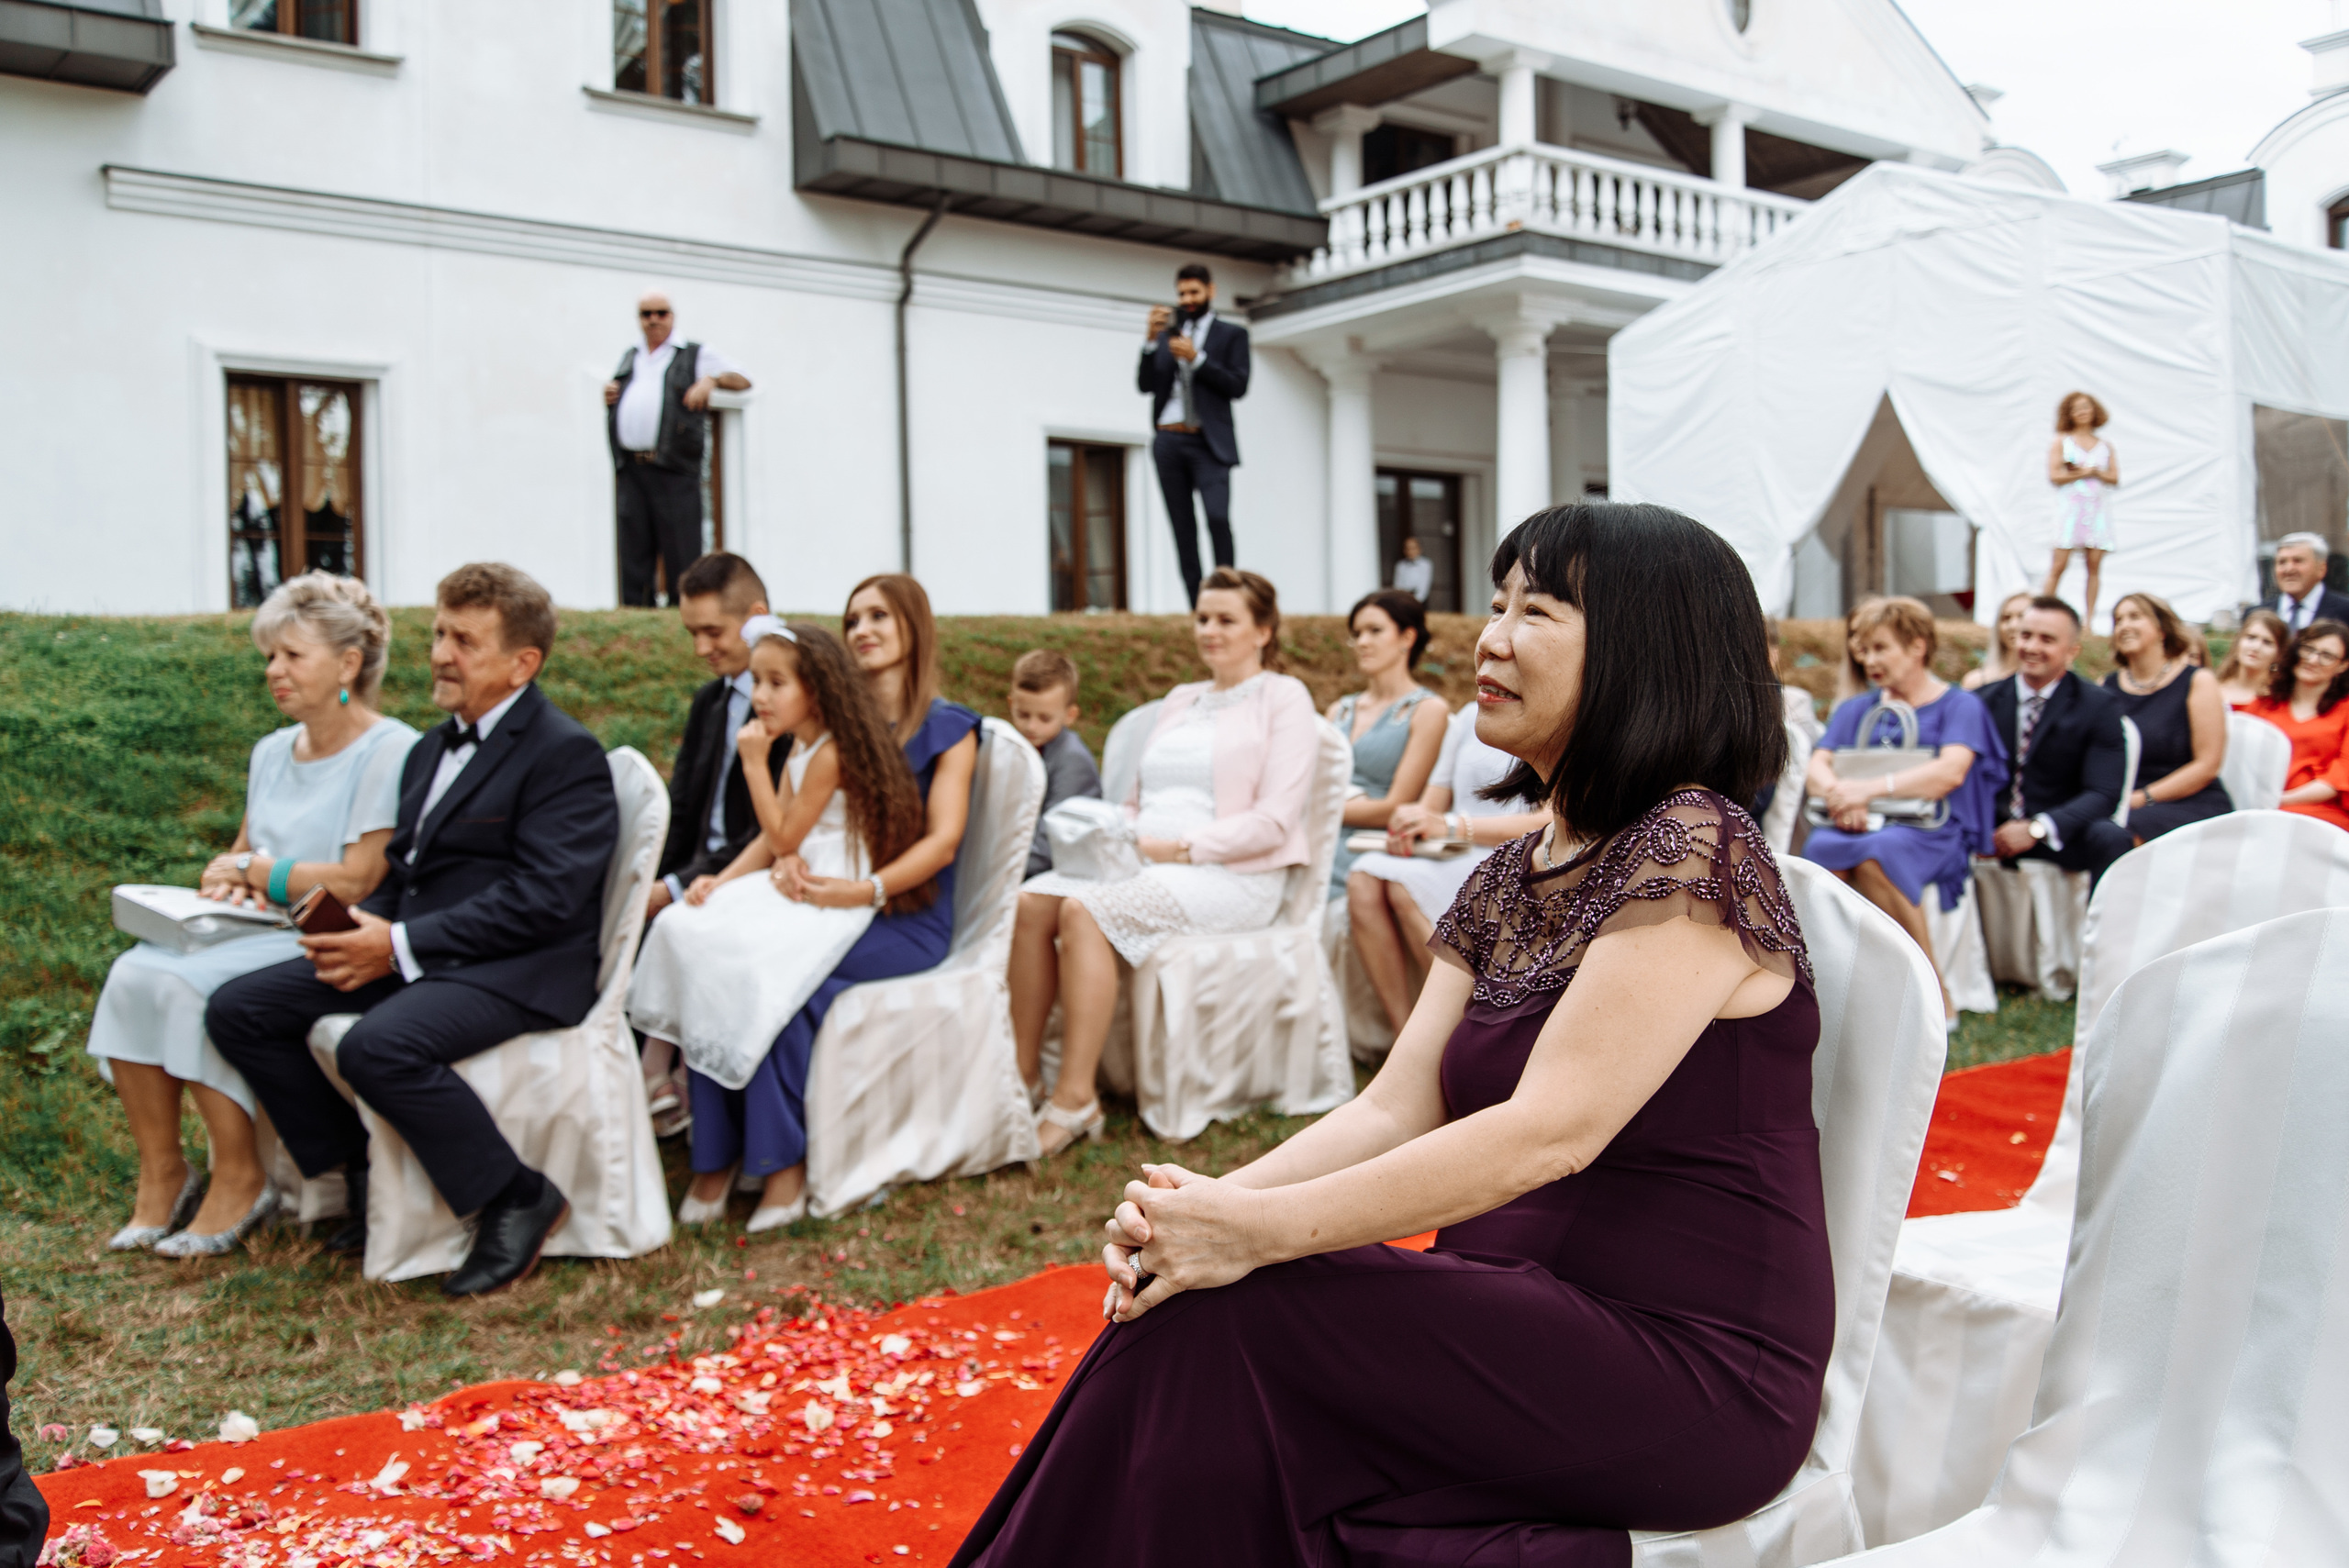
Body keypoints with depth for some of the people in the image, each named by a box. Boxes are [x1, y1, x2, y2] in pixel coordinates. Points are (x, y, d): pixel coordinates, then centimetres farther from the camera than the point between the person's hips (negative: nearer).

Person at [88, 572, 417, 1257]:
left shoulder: (390, 752, -10)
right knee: (132, 975, -17)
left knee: (188, 986, -27)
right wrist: (232, 876, -2)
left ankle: (240, 1181, -11)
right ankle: (161, 1173, -6)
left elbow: (357, 884, -16)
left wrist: (252, 870, -5)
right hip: (258, 935, 8)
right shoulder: (272, 752, 16)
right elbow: (241, 854, 23)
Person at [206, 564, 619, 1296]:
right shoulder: (432, 748, 21)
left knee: (379, 1047, -34)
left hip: (516, 969, -9)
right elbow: (402, 871, 21)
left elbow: (541, 900, -19)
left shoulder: (566, 754, -9)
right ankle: (366, 1172, 9)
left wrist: (401, 945, -20)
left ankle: (519, 1200, -13)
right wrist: (357, 925, -2)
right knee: (238, 1009, -2)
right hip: (410, 954, 9)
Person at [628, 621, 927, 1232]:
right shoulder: (799, 751, 16)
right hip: (792, 886, 9)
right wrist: (722, 881, -2)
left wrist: (754, 764, -10)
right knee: (687, 933, -12)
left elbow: (784, 838, -11)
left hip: (833, 900, -9)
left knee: (736, 968, -28)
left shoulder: (830, 753, -12)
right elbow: (772, 841, 14)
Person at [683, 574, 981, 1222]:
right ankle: (715, 1154, -25)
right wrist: (788, 860, -11)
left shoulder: (948, 728, 5)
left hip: (905, 921, -4)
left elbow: (943, 839, -6)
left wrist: (867, 890, -23)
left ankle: (781, 1161, -23)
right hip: (824, 900, 4)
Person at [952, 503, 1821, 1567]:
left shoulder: (1691, 853, -15)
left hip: (1695, 1374, -7)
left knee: (1224, 1316, -20)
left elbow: (1551, 1132, -24)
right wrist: (1210, 1202, -14)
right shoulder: (1510, 880, 11)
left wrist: (1259, 1228, -25)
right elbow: (1396, 1109, 3)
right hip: (1531, 1321, 7)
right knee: (1197, 1291, -14)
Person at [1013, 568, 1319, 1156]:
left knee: (1084, 911, -31)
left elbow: (1273, 821, -9)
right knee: (1030, 902, -20)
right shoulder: (1179, 700, 25)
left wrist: (1179, 847, -17)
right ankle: (1022, 1078, -19)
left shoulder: (1284, 698, 3)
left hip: (1232, 879, -7)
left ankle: (1075, 1100, -30)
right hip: (1144, 863, 7)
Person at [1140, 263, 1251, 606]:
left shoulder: (1232, 335, 9)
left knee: (1218, 517, -21)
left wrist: (1196, 358, -11)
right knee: (1183, 527, 1)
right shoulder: (1166, 335, 18)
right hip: (1169, 442, 4)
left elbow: (1238, 386, -3)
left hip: (1208, 443, -4)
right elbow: (1145, 384, 8)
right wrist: (1151, 340, -5)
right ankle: (1196, 607, 1)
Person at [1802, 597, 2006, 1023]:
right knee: (1821, 849, -33)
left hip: (1930, 831, -3)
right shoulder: (1854, 710, 23)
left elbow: (1950, 773, -10)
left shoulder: (1960, 706, 9)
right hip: (1859, 827, 4)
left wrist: (1873, 787, -23)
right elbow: (1816, 769, 7)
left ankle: (1937, 999, -27)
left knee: (1874, 854, -38)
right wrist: (1838, 794, -17)